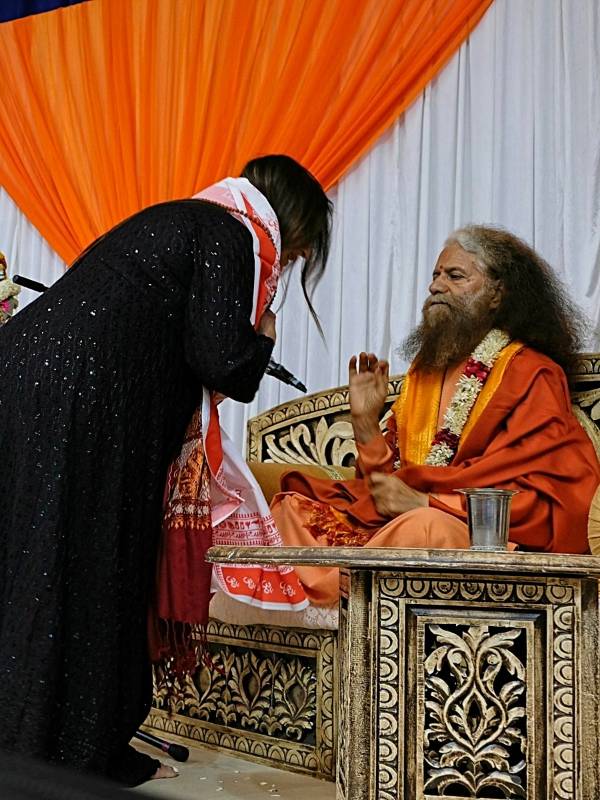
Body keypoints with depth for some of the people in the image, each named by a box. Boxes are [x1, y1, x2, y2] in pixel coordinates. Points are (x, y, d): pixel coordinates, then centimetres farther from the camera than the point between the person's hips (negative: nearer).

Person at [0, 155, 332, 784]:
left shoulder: (177, 218, 27)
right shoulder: (234, 233, 0)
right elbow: (222, 358, -10)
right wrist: (263, 336, 10)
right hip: (83, 406, -9)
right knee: (84, 576, 0)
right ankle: (78, 759, 13)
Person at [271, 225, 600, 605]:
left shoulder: (531, 375, 0)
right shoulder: (425, 369, 19)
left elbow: (542, 499, -10)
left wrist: (424, 502, -16)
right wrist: (366, 421, 1)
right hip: (401, 520, 6)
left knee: (424, 526, -36)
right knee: (292, 506, -10)